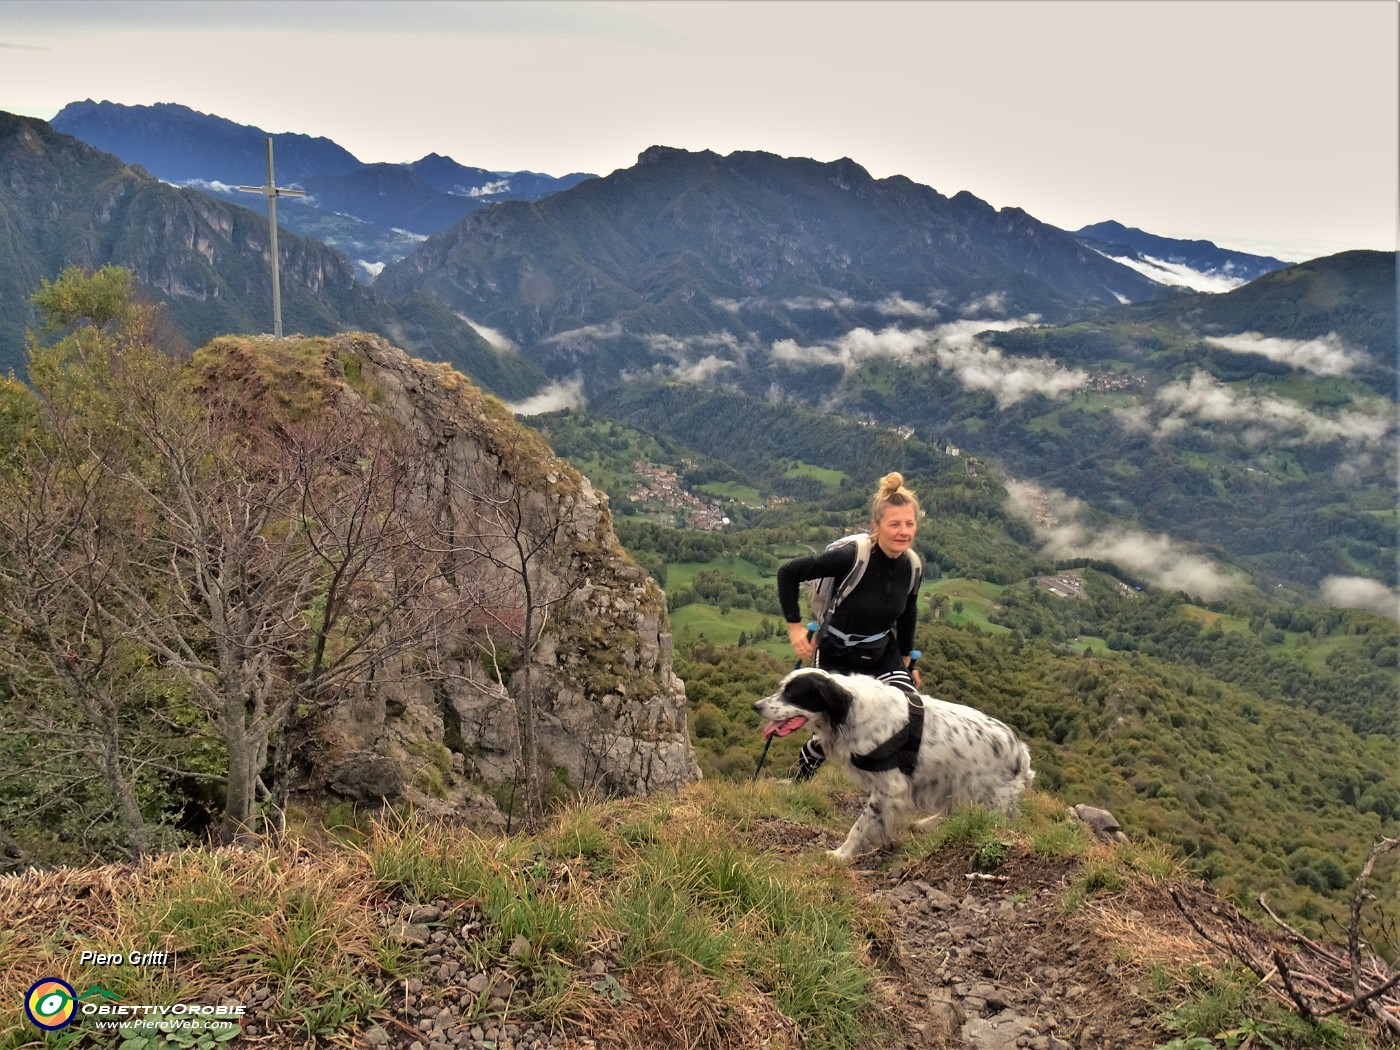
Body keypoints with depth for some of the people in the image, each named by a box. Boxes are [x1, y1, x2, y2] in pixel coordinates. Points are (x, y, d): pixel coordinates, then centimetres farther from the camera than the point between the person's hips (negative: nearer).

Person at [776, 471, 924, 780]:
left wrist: (907, 659, 18)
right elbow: (788, 573, -21)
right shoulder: (851, 558, -28)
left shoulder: (910, 567, -9)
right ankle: (799, 782, 34)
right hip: (837, 657, -5)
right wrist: (795, 626, -20)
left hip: (883, 657, 5)